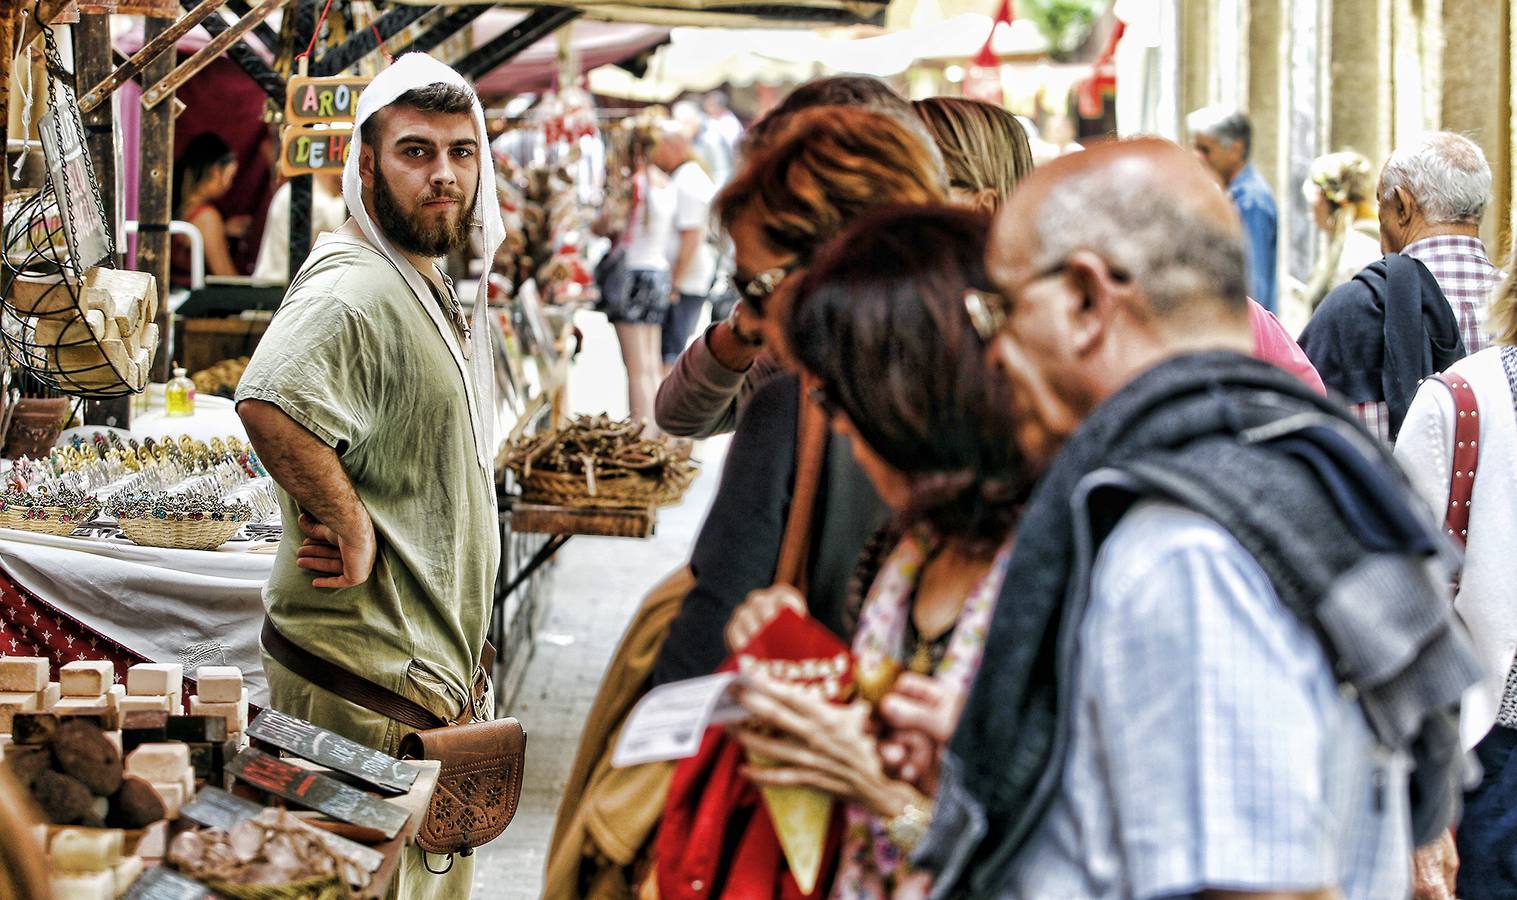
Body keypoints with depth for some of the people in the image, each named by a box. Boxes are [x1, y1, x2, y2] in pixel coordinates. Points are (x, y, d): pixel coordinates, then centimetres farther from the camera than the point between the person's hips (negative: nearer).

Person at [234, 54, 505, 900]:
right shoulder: (352, 289, -20)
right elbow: (272, 401, -41)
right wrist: (347, 525, -29)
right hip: (368, 669, -11)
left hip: (430, 655, 11)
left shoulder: (430, 284, 15)